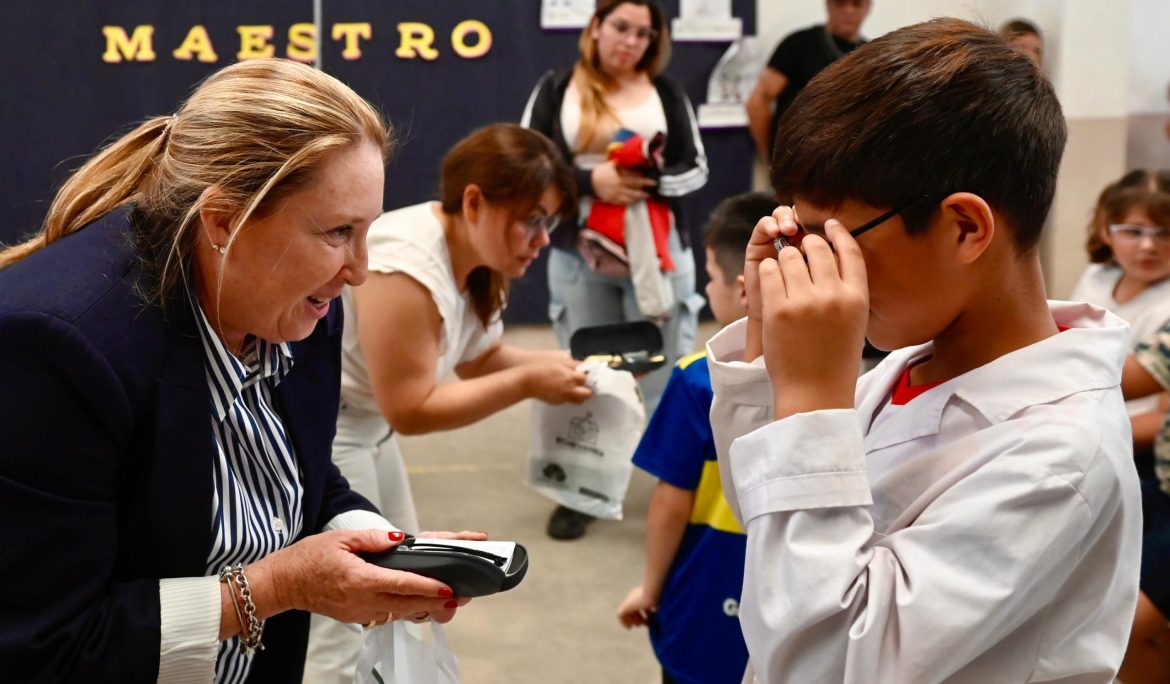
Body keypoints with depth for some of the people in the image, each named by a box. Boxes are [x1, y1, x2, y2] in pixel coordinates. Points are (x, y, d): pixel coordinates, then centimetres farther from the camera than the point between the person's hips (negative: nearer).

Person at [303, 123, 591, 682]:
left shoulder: (475, 259, 0)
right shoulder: (408, 268, -29)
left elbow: (482, 359, 8)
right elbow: (411, 409, -25)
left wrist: (558, 365, -9)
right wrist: (527, 384, -25)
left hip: (357, 424, 10)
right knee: (346, 635, -8)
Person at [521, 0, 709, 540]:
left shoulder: (667, 91, 6)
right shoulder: (556, 90, 4)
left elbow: (696, 168, 4)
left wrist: (652, 181, -17)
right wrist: (590, 180, -17)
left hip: (658, 253, 0)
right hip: (580, 258, 0)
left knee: (667, 372, 2)